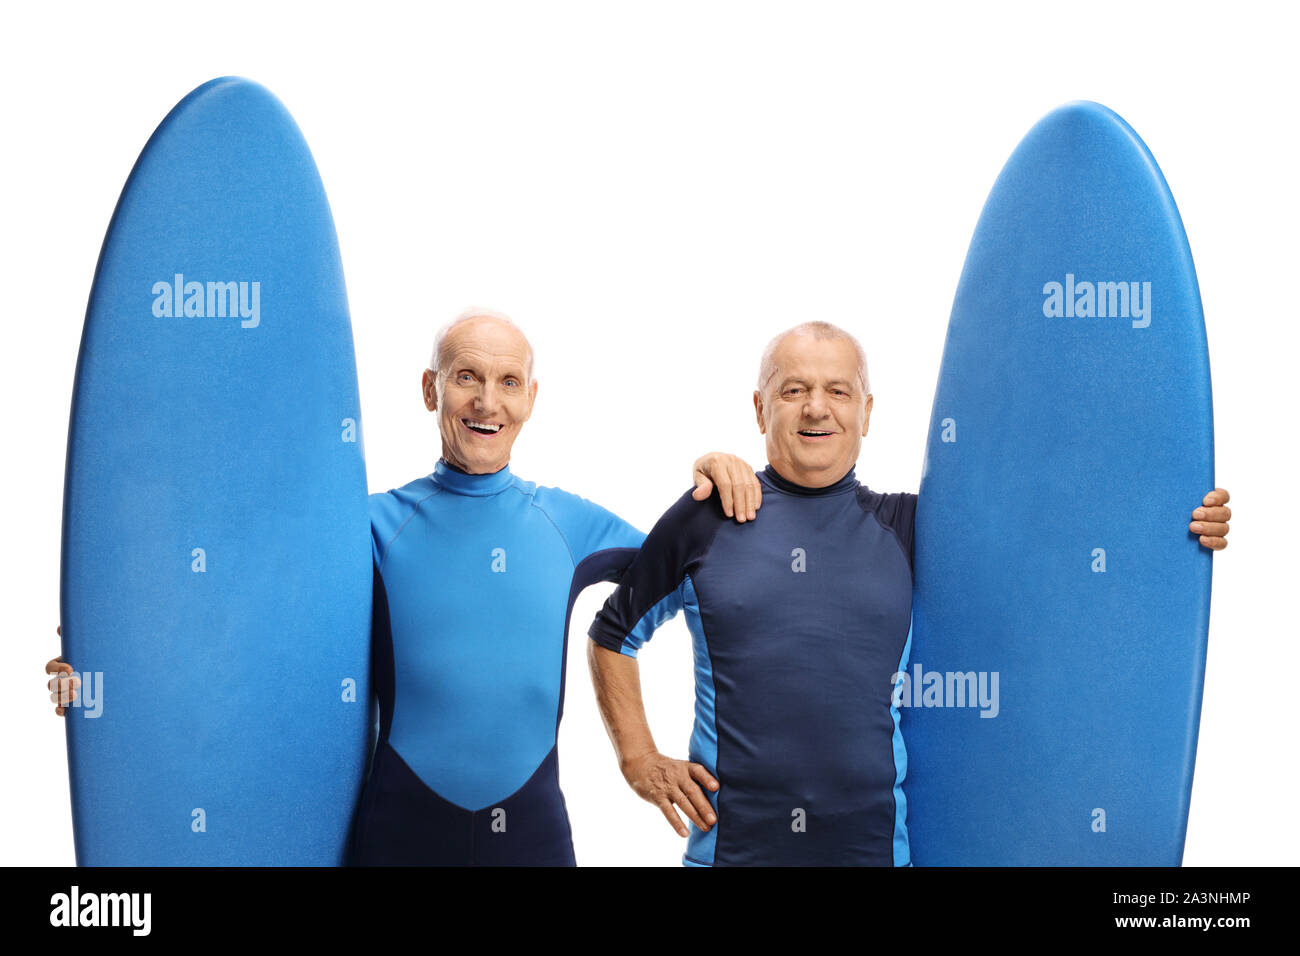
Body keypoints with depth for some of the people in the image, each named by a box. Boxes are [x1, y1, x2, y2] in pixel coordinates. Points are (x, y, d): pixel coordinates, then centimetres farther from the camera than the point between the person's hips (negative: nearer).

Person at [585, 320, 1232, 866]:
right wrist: (640, 760, 6)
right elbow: (613, 634, 13)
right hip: (731, 843, -1)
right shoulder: (705, 520, 2)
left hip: (874, 845, 1)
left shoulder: (911, 529, 5)